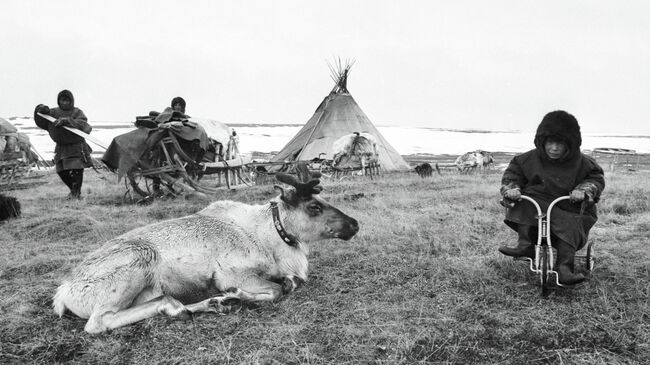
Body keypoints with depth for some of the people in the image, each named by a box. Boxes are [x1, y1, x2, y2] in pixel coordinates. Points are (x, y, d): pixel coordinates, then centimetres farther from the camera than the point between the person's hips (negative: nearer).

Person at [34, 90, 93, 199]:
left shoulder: (77, 113, -6)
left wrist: (66, 120, -37)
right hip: (61, 148, 5)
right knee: (62, 172, 7)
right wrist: (41, 110, -17)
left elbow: (83, 125, -25)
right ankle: (74, 190, 27)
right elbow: (40, 122, 2)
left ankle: (76, 192, 2)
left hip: (76, 147, -5)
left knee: (76, 170, -13)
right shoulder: (54, 112, 7)